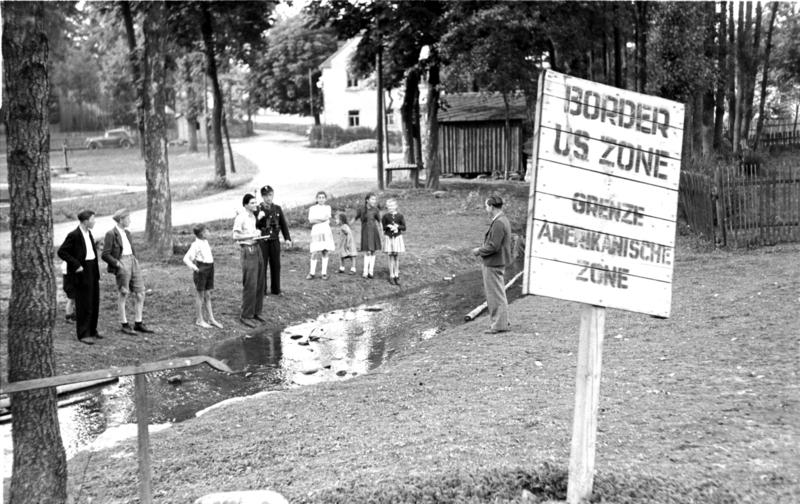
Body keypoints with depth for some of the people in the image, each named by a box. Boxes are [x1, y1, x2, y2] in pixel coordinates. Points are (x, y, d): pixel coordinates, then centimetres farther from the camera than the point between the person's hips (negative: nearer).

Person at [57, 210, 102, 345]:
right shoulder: (74, 235, -14)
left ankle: (92, 330, 25)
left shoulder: (88, 233, 11)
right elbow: (61, 252, -15)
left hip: (93, 270, 8)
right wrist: (76, 265, -19)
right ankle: (83, 334, 3)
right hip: (82, 271, -8)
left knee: (94, 302, 14)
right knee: (84, 304, -4)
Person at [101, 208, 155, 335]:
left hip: (132, 262, 7)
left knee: (140, 292, 5)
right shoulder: (111, 234, -7)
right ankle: (124, 325, 13)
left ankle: (138, 323, 13)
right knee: (123, 295, 2)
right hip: (121, 264, -7)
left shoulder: (127, 233, 16)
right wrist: (118, 264, -16)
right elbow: (105, 255, -10)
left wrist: (136, 261, 12)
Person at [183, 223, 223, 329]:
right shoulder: (196, 244, -16)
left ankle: (211, 319, 17)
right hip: (201, 269, -7)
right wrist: (192, 266, -35)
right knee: (200, 294, 3)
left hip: (210, 268, 7)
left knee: (207, 295, 12)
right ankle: (199, 320, 14)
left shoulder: (205, 242, 8)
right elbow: (186, 258, -20)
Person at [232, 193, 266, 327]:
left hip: (256, 248, 9)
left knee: (260, 283, 12)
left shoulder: (252, 215, 13)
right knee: (250, 285, -7)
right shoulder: (241, 217, -13)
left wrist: (257, 233, 5)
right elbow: (236, 236, -18)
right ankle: (246, 315, 1)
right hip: (247, 250, -9)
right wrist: (252, 236, -19)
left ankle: (256, 312, 23)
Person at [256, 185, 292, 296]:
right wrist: (259, 218, -23)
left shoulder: (277, 209, 6)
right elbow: (254, 225, -4)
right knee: (262, 265, 0)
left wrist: (287, 238, 4)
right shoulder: (258, 209, -3)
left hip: (274, 240, 3)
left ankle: (275, 289, 18)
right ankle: (262, 290, 9)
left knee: (276, 265, 8)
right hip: (262, 240, -3)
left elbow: (283, 224, 10)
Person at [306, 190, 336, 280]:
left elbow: (327, 219, -2)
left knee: (325, 252, -1)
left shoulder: (327, 208, 13)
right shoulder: (312, 208, 8)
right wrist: (322, 219, -9)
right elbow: (311, 220, -5)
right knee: (315, 253, -8)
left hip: (326, 232, 2)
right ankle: (311, 273, 1)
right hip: (316, 232, -2)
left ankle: (324, 273, 4)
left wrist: (316, 220, -9)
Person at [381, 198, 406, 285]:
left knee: (397, 257, 3)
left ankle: (397, 276, 11)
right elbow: (383, 226, -2)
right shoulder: (385, 216, 1)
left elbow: (404, 227, -2)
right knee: (391, 257, 1)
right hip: (389, 238, -1)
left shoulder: (400, 216, 3)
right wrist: (389, 227, -18)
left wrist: (397, 226, -18)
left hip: (398, 238, 1)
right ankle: (391, 276, 8)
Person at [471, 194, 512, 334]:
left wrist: (479, 250, -9)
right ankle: (502, 322, 26)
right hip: (498, 262, 10)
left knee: (496, 295, -2)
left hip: (493, 265, -10)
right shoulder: (503, 220, 11)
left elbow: (493, 246, -24)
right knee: (498, 294, 18)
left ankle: (499, 325, 4)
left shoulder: (498, 223, -21)